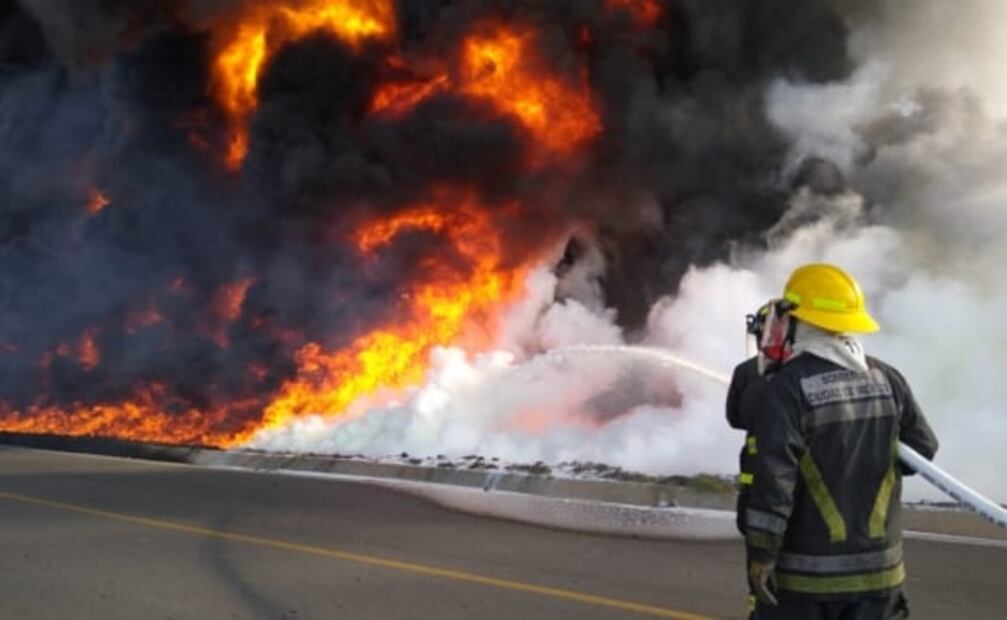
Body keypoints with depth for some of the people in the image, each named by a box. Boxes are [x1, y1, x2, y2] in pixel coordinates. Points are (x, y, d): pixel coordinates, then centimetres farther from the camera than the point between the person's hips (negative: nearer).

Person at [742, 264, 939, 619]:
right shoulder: (886, 379, 2)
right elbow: (923, 449, 11)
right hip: (877, 566, 5)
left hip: (805, 571, -5)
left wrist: (760, 554, -16)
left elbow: (774, 475, -20)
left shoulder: (788, 386, -15)